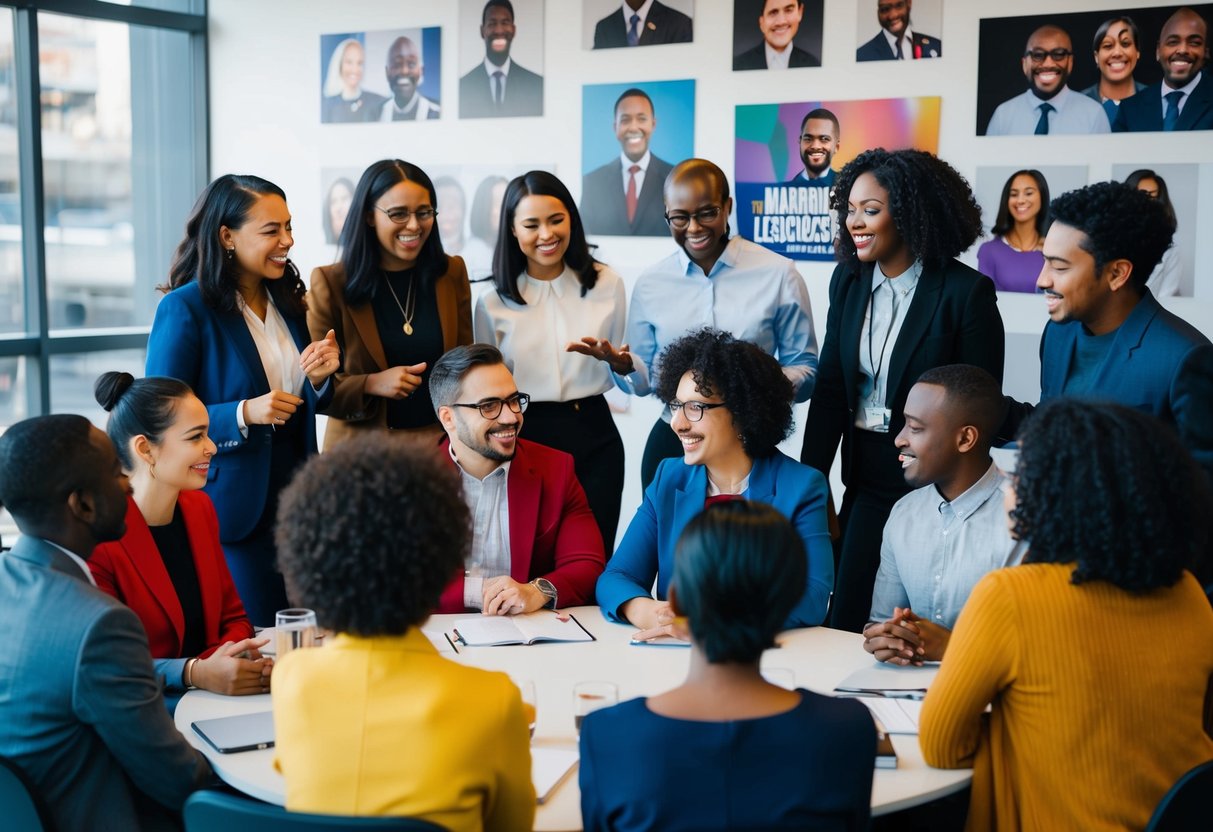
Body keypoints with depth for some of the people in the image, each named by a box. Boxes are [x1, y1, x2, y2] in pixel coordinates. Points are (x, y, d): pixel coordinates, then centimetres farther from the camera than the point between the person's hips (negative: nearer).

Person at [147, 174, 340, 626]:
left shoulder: (287, 301, 8)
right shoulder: (185, 309, -11)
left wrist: (319, 380, -5)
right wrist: (244, 414, -24)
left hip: (292, 498, 6)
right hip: (232, 509, -6)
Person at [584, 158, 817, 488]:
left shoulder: (778, 274, -4)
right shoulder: (650, 284, 3)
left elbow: (804, 370, 0)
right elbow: (646, 380, 9)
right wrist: (625, 365, -13)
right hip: (671, 444, 2)